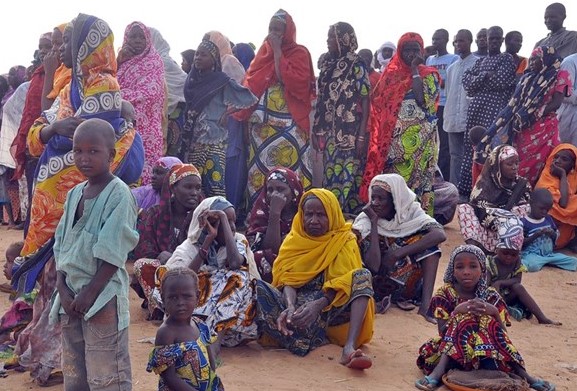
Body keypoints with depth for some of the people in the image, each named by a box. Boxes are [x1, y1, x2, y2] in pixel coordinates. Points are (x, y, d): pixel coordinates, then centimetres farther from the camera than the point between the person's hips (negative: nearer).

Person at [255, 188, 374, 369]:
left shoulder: (344, 240, 4)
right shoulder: (294, 239, 10)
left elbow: (343, 283, -9)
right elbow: (287, 279, -3)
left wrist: (318, 305, -29)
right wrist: (290, 306, -26)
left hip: (328, 308, -1)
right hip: (298, 305, 1)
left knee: (363, 275, -25)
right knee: (257, 286, -23)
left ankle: (349, 347, -42)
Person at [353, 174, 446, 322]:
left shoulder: (410, 211, -10)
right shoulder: (365, 220, -14)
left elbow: (440, 235, -29)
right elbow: (373, 266, -27)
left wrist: (398, 253, -30)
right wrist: (374, 222, -25)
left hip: (408, 282, 1)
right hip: (377, 284, -1)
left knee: (428, 241, -20)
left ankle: (425, 306, -22)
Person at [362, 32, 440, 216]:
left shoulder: (429, 75, 2)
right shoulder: (391, 74, 11)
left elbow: (424, 100, -17)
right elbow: (379, 105, 14)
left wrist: (414, 70, -11)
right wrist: (381, 139, 5)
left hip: (419, 139, -3)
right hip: (394, 140, 3)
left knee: (418, 179, -3)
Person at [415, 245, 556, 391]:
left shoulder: (491, 297, 4)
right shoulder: (445, 294, -1)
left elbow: (503, 333, -3)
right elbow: (442, 331, -10)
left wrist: (494, 312, -21)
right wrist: (457, 311, -25)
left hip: (486, 353, 2)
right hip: (451, 352, -2)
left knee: (487, 320, -24)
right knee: (463, 319, -27)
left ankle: (521, 373, -30)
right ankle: (439, 369, -45)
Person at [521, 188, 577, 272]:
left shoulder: (548, 219, 11)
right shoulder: (524, 222, -7)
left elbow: (557, 236, 17)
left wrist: (552, 234, -6)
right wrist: (535, 236, -20)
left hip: (549, 254, 7)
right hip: (531, 254, -7)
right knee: (532, 265, -41)